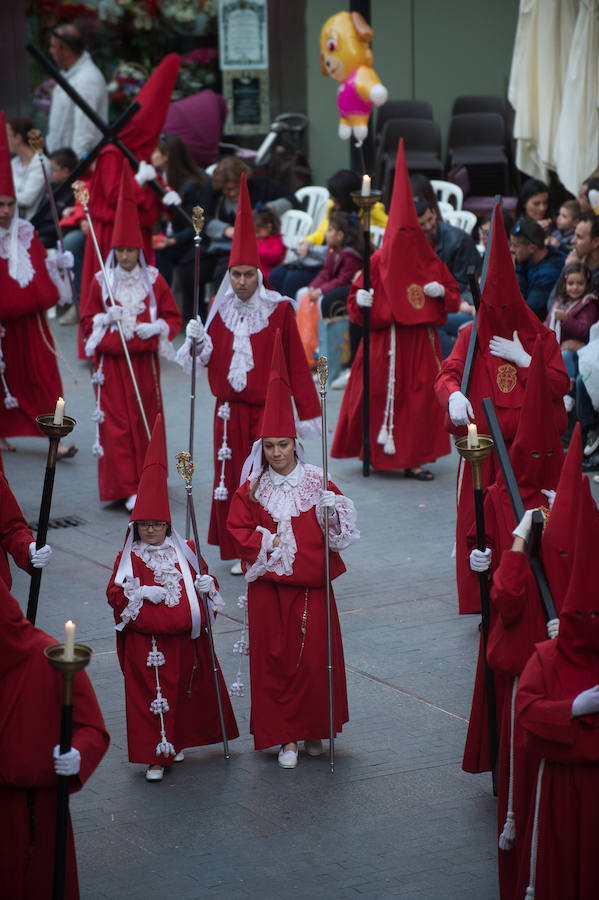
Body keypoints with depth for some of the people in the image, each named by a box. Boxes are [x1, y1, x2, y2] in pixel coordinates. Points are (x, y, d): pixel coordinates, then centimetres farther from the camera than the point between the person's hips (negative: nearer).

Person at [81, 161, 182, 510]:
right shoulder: (102, 282, 2)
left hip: (145, 361, 0)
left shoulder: (154, 280, 2)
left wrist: (157, 327, -13)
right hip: (112, 362, 0)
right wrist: (105, 319, -13)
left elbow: (174, 318, 6)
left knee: (147, 422, 6)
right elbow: (88, 322, 7)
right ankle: (127, 489, -2)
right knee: (116, 425, -4)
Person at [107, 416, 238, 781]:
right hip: (147, 640, -3)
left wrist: (206, 585, -8)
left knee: (189, 689, 12)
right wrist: (140, 593, -22)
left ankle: (177, 743, 30)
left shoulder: (184, 551, 7)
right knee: (151, 694, -3)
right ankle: (157, 755, 1)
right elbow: (115, 592, -6)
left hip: (186, 638, 3)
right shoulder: (129, 558, -1)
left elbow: (202, 577, 14)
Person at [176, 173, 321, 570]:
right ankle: (238, 551, 19)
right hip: (230, 410, 4)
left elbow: (296, 363, -5)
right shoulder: (220, 307, 4)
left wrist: (308, 411, -5)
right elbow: (209, 359, 9)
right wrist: (199, 342, -13)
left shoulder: (278, 309, -6)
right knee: (230, 478, 6)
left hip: (268, 408, -3)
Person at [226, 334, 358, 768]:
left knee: (315, 655, 2)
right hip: (269, 585, 0)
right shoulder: (253, 488, 0)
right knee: (275, 657, 3)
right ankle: (286, 735, 13)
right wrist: (267, 544, -12)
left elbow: (341, 521, 0)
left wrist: (335, 518, -22)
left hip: (310, 582, 0)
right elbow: (237, 528, 2)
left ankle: (314, 728, 20)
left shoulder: (317, 482, -2)